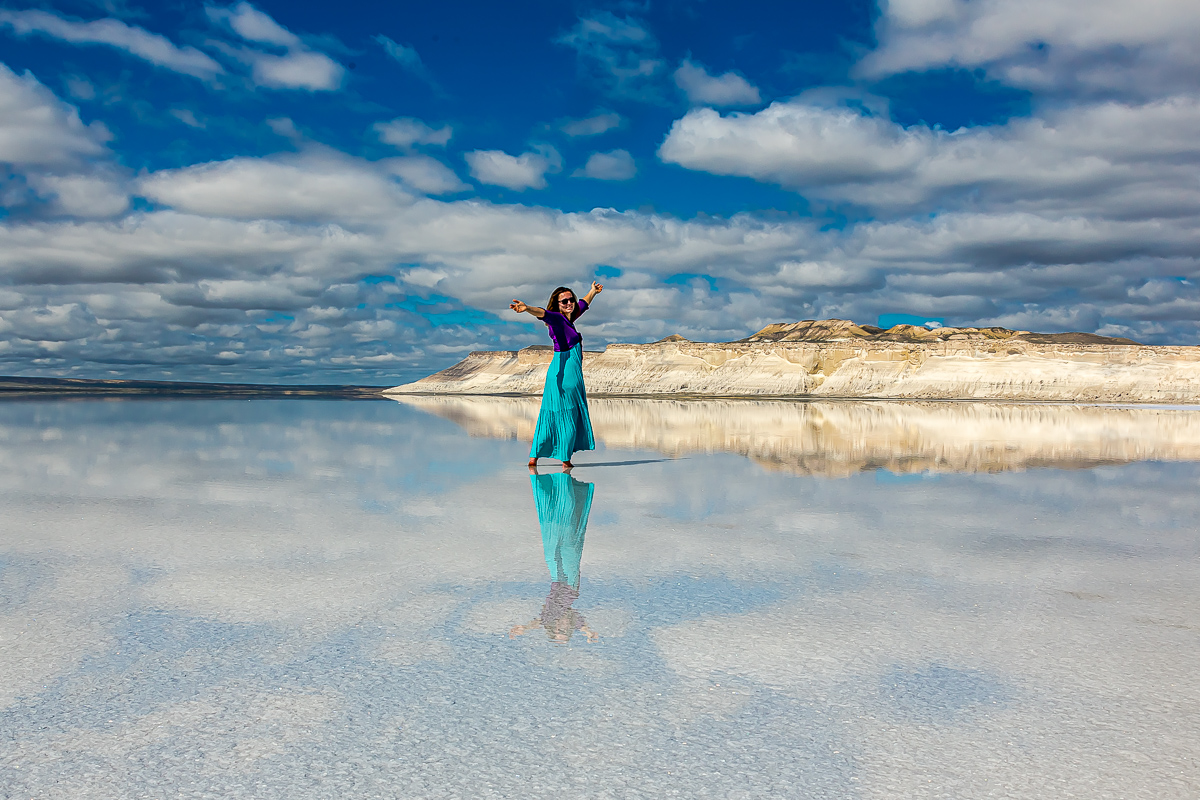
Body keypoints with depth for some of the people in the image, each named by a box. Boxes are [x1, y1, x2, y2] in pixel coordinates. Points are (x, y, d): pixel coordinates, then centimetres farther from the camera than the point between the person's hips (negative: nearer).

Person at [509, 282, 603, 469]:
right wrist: (527, 308, -53)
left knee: (552, 417, 9)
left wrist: (593, 292, 53)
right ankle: (565, 460, 9)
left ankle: (534, 457, 11)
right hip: (564, 375, -9)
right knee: (567, 416, 0)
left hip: (571, 374, 9)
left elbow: (583, 304, 35)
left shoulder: (568, 319, 15)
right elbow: (543, 313, -32)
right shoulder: (557, 318, -9)